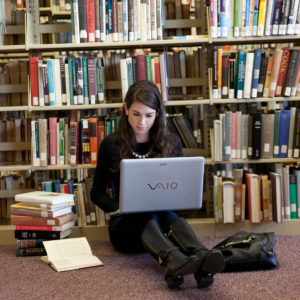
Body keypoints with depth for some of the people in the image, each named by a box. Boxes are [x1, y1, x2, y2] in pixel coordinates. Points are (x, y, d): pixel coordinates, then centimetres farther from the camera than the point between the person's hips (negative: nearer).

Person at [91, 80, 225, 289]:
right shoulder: (111, 144, 4)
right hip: (126, 224, -1)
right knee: (149, 218, -38)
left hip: (164, 215, 2)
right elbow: (97, 192, 9)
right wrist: (119, 209, -11)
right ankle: (173, 260, -69)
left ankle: (201, 257, -65)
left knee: (167, 215, -36)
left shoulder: (171, 143, 8)